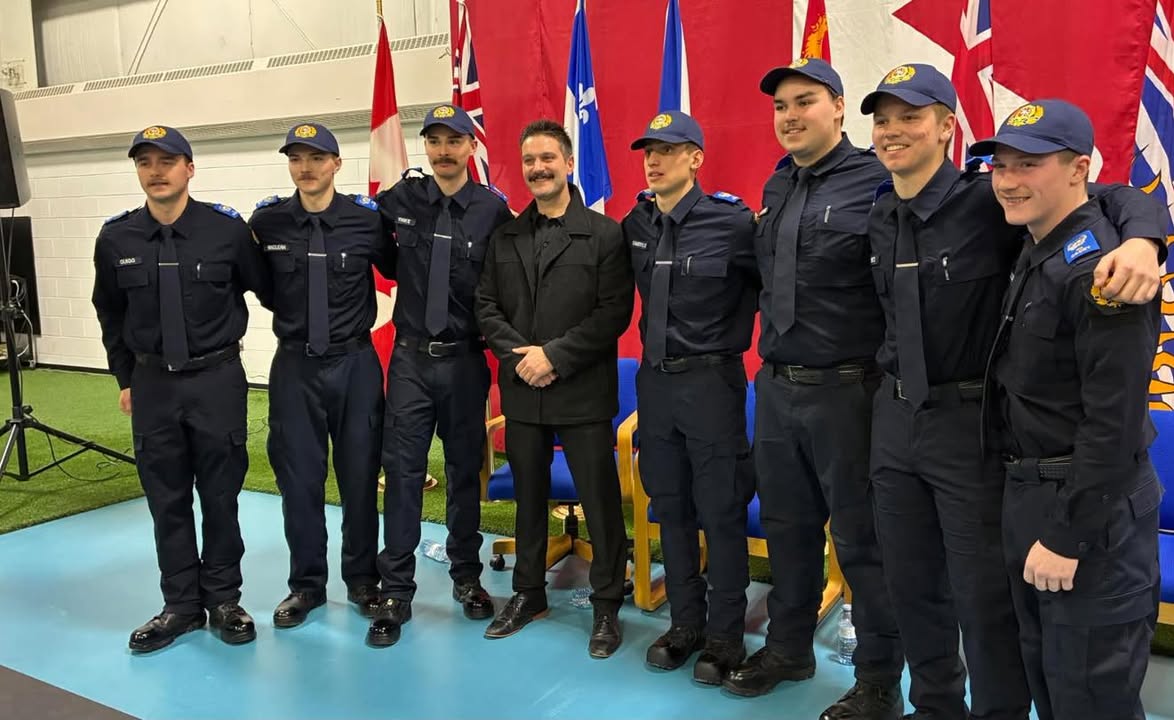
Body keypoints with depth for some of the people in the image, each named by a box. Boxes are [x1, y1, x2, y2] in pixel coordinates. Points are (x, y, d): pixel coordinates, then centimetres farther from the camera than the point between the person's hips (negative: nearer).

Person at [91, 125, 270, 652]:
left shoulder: (226, 228, -9)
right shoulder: (115, 239, -1)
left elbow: (268, 289, 5)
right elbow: (110, 315, 12)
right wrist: (126, 379, 14)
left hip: (218, 380, -2)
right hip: (152, 384, 3)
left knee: (220, 496, 7)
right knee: (166, 500, 10)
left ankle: (223, 600, 22)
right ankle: (181, 606, 23)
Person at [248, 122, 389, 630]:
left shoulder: (366, 218, -5)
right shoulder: (267, 221, -2)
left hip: (356, 365, -1)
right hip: (295, 366, 1)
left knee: (360, 477, 9)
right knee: (298, 479, 8)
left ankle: (362, 579, 26)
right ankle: (306, 584, 25)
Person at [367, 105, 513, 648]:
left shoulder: (492, 209, -3)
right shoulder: (401, 199, 2)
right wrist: (408, 281, 6)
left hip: (465, 360, -1)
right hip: (411, 358, 1)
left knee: (465, 471, 10)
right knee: (402, 471, 0)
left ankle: (466, 578, 26)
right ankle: (395, 592, 9)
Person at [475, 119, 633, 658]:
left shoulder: (604, 234, -3)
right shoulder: (506, 236, 11)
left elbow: (614, 312, -10)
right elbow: (486, 305, 7)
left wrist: (555, 355, -16)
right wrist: (516, 353, -9)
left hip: (583, 392, -4)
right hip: (521, 391, 4)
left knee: (600, 501, 3)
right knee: (529, 496, 16)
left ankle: (606, 604, 18)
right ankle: (528, 593, 32)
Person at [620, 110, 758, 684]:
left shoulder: (731, 221, -12)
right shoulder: (636, 224, 5)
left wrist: (732, 339, -6)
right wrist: (653, 346, 11)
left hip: (711, 381, -5)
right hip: (654, 380, 6)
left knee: (720, 513, 3)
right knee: (669, 509, 13)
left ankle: (725, 636, 18)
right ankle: (685, 623, 28)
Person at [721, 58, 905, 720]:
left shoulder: (877, 183, -11)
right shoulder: (777, 188, 12)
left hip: (845, 390, -7)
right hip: (776, 387, 7)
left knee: (862, 540, 5)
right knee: (787, 527, 18)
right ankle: (789, 647, 36)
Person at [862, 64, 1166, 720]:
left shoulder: (989, 201, -12)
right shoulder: (879, 219, 6)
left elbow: (1120, 199, -13)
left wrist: (1142, 242, -32)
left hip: (969, 419, -6)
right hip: (895, 417, 6)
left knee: (983, 597, 4)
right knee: (911, 585, 17)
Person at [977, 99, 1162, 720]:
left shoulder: (1097, 268, -19)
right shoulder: (1037, 254, 10)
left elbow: (1114, 423, -22)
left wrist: (1066, 535, -20)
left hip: (1088, 511, -9)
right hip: (1029, 496, 9)